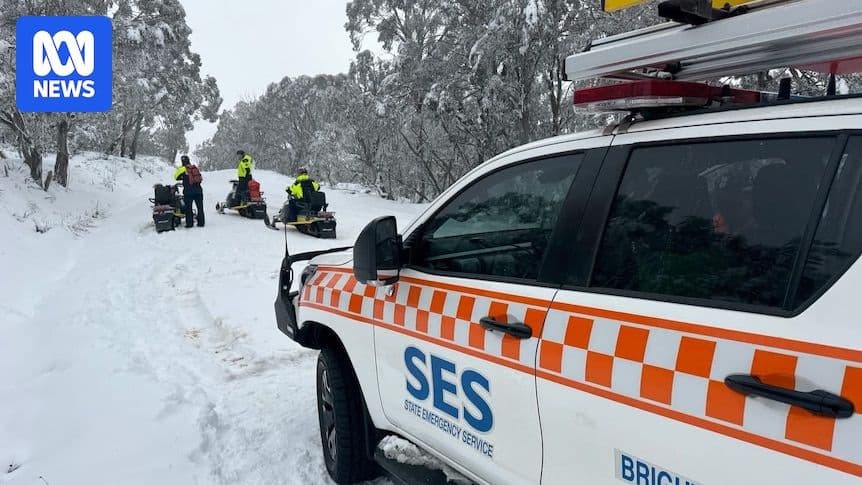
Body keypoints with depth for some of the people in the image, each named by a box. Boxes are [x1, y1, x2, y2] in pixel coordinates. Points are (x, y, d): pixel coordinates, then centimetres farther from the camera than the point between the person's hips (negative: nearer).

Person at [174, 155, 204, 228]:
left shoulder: (182, 169, -3)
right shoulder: (195, 167, 8)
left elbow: (176, 177, 6)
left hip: (188, 191, -3)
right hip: (198, 190, 3)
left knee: (188, 208, 5)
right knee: (200, 207, 8)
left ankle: (189, 223, 4)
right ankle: (201, 222, 8)